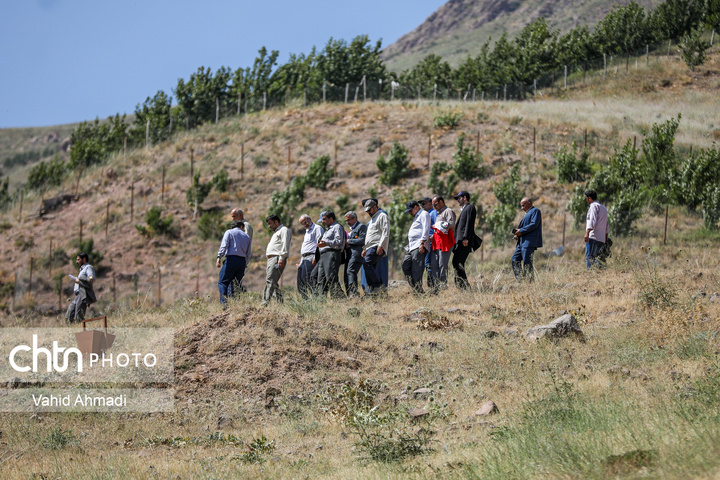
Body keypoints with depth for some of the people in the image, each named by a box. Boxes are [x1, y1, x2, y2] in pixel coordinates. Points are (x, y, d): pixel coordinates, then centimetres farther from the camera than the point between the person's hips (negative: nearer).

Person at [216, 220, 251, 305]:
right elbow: (248, 254, 20)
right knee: (236, 283, 9)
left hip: (231, 259, -4)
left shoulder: (229, 232, 10)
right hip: (242, 261, 4)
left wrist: (219, 258, -13)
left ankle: (224, 302, -23)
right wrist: (245, 265, 25)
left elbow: (224, 245, -7)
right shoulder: (247, 236, 22)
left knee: (222, 282, -6)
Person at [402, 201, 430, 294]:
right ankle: (414, 288, 2)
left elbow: (426, 230, -13)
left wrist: (422, 243, -22)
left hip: (419, 246, -10)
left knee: (416, 270, -13)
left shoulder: (424, 214, -1)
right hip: (411, 247, 10)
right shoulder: (416, 217, 29)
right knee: (405, 267, 1)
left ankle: (418, 290, -12)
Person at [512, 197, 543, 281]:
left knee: (527, 263, -11)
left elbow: (534, 224, -17)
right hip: (522, 242, 10)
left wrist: (521, 231, -15)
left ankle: (530, 281, -9)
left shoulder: (535, 211, -3)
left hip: (529, 242, -10)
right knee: (514, 260, 6)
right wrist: (516, 234, 6)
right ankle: (519, 279, 6)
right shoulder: (527, 213, 27)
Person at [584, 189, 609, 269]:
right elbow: (607, 225, 29)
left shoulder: (594, 206, -1)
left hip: (593, 237, -9)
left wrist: (587, 233, -26)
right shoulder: (603, 207, 27)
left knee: (589, 258, -15)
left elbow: (592, 220, -17)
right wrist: (606, 238, 32)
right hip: (602, 239, 9)